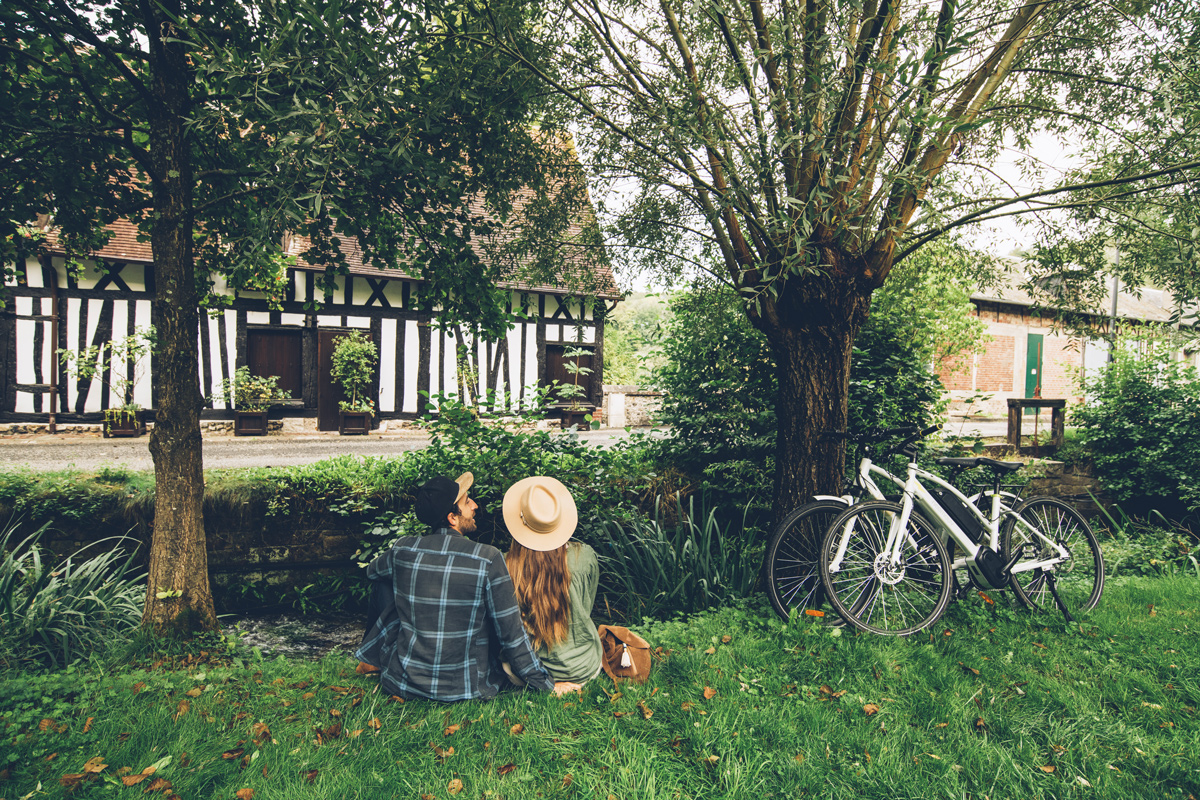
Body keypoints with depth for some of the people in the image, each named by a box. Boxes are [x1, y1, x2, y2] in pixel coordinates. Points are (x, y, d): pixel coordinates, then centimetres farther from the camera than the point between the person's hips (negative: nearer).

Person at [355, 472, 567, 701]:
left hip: (404, 684, 2)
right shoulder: (488, 559, -18)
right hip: (467, 688, -2)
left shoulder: (403, 548, -9)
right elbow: (511, 633, -13)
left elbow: (372, 571, 17)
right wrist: (546, 685, -1)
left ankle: (373, 659, 34)